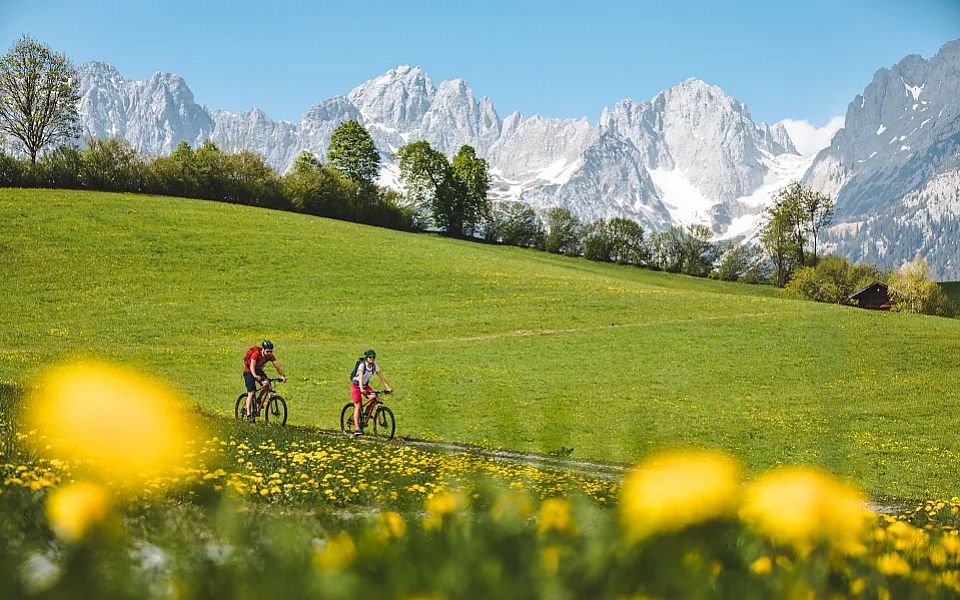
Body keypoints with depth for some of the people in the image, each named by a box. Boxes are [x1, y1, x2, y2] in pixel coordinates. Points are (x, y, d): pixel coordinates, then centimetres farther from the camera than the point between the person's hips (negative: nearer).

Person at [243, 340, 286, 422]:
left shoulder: (270, 356, -15)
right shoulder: (256, 354, -30)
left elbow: (276, 365, -19)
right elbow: (252, 366, -40)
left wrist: (282, 375, -32)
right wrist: (255, 376, -57)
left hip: (258, 371, 5)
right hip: (249, 371, -5)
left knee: (266, 383, -22)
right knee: (251, 393, -14)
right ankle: (248, 414, -11)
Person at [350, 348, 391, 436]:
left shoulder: (375, 366, -9)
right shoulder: (362, 365, -25)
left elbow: (381, 377, -12)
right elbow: (360, 377, -38)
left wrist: (388, 388, -23)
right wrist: (361, 389, -53)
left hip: (365, 385, 5)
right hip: (356, 386, -5)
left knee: (373, 397, -23)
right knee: (357, 407, -13)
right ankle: (357, 428, -14)